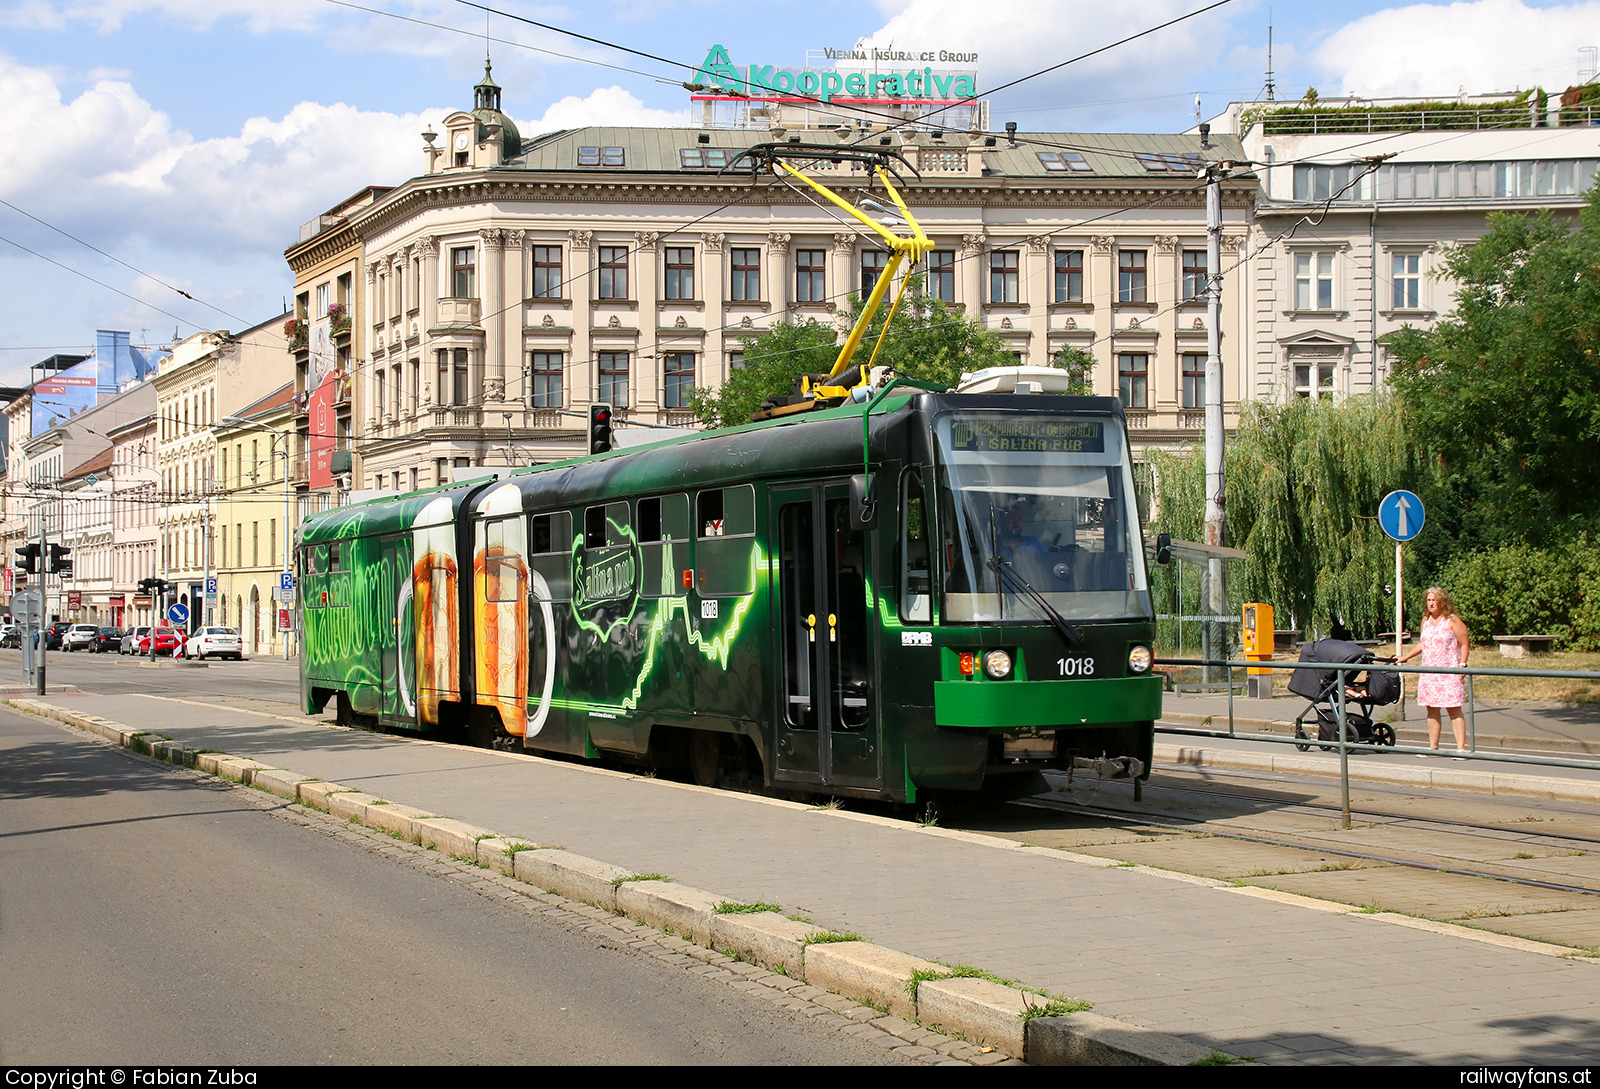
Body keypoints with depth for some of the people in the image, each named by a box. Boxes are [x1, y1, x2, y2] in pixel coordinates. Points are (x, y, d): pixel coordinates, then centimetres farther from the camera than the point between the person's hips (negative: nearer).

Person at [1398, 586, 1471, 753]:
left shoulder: (1452, 620, -4)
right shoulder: (1426, 620, 14)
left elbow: (1465, 644, -4)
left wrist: (1462, 665, -14)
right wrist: (1406, 657, 28)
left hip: (1449, 673, -6)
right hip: (1429, 673, 6)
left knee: (1454, 709, -8)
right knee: (1432, 709, 6)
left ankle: (1461, 748, -8)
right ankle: (1433, 747, 13)